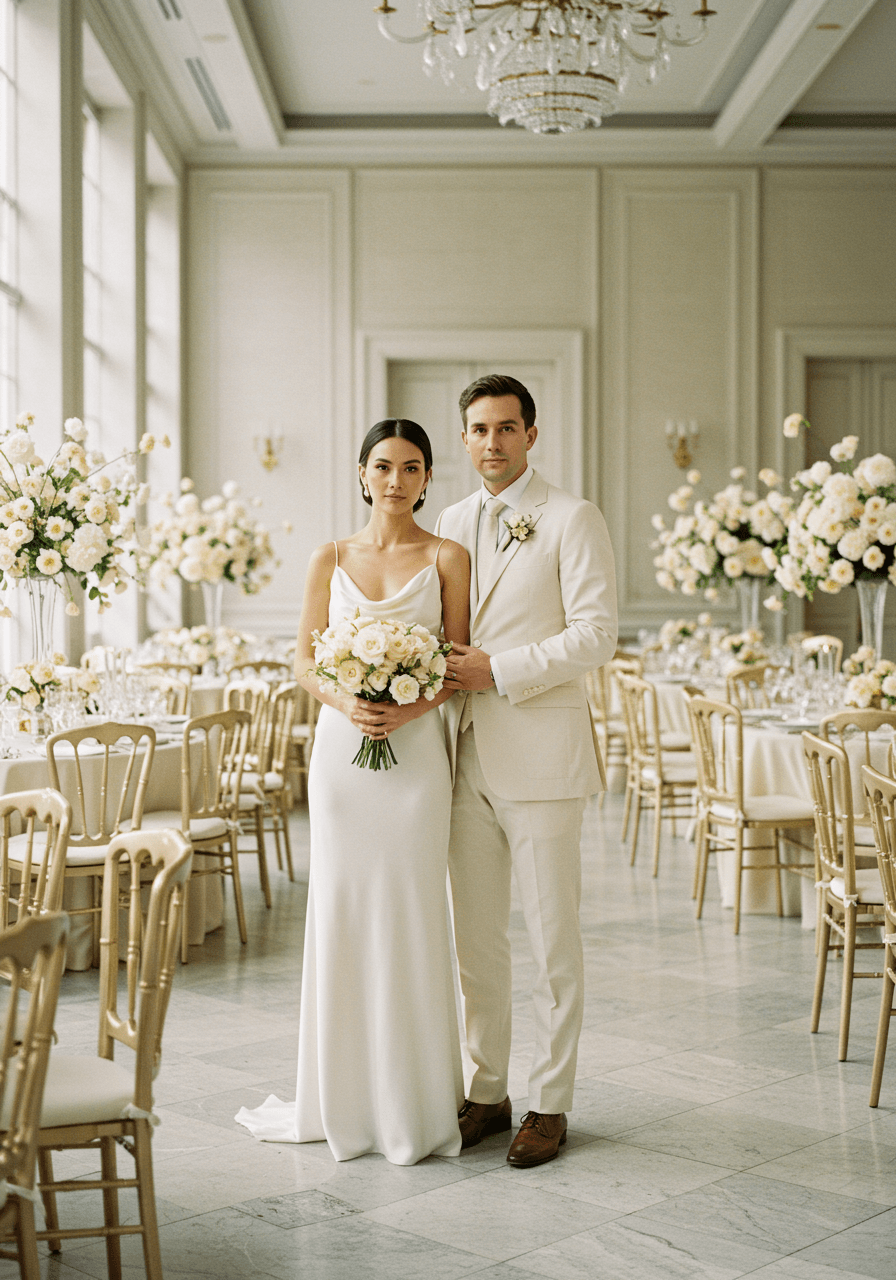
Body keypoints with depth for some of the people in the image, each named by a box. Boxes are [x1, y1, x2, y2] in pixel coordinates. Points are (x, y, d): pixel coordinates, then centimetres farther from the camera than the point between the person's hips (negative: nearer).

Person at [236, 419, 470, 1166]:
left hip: (415, 747, -2)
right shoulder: (331, 559, 9)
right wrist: (347, 704, -13)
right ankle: (345, 1097, 17)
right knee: (341, 910, 5)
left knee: (410, 914, -1)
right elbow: (306, 662, 6)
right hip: (341, 744, 2)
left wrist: (409, 709, -17)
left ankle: (414, 1100, 11)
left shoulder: (447, 558, 3)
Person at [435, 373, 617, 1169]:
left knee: (553, 938, 2)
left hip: (541, 757, -5)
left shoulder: (572, 520, -3)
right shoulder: (450, 524, 15)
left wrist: (497, 672, -15)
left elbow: (596, 634, -11)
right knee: (476, 938, 11)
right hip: (465, 754, 6)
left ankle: (551, 1103, 12)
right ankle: (487, 1092, 22)